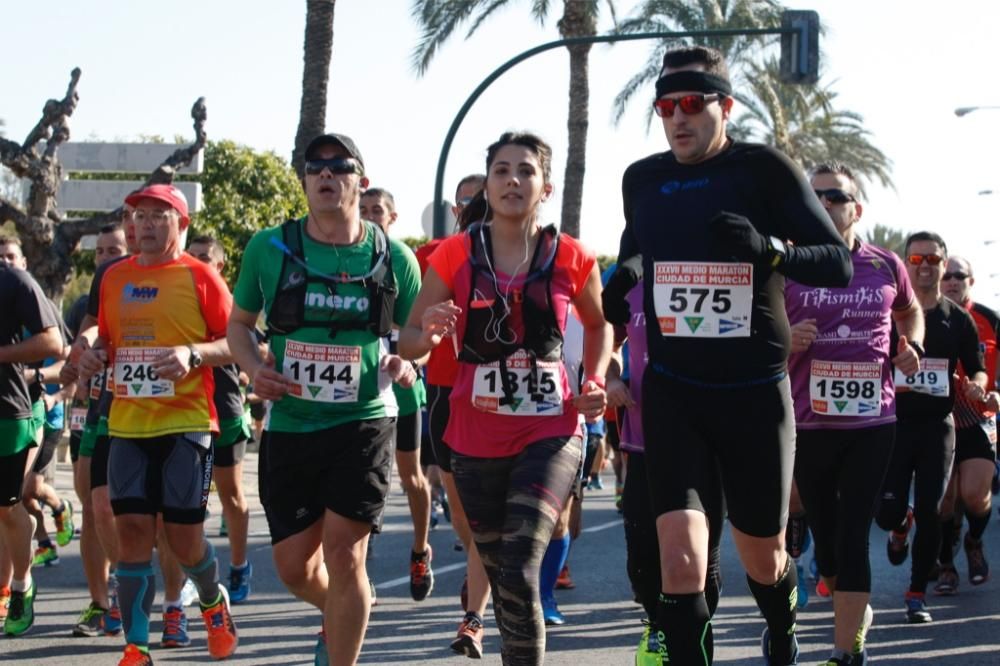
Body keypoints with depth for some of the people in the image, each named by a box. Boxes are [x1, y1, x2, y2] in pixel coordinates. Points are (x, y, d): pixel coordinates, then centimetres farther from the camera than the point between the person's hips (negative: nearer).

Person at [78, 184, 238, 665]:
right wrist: (95, 356, 1)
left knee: (183, 537, -1)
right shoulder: (114, 278, 11)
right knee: (132, 531, -2)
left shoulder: (199, 276, -4)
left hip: (186, 423, -4)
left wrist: (193, 353, -22)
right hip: (127, 426, 4)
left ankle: (214, 602, 31)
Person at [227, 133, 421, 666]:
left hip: (363, 422, -2)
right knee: (295, 567, 8)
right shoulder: (269, 248, -1)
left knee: (343, 554, -10)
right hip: (289, 424, 2)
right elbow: (239, 322, 11)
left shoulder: (394, 258, -2)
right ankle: (340, 615, 42)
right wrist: (254, 367, -9)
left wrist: (405, 361, -12)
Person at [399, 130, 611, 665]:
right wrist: (430, 335, -22)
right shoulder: (455, 255, -2)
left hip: (551, 433, -2)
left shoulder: (571, 259, -2)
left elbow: (599, 324, 18)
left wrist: (595, 382, 1)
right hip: (476, 440, 2)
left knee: (518, 574, -19)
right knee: (501, 575, 13)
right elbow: (409, 340, 1)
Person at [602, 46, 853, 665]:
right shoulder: (642, 179, 4)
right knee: (681, 562, -16)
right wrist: (625, 275, 2)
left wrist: (770, 248, -30)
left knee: (764, 559, 15)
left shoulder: (765, 169, -8)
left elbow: (839, 265, -11)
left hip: (755, 392, -2)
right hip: (673, 390, 2)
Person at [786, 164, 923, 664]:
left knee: (853, 535, -6)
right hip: (808, 422, 0)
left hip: (872, 421, 0)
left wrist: (911, 345, 6)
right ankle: (852, 611, 39)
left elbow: (910, 311, 25)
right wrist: (786, 342, -15)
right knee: (824, 529, 10)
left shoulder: (886, 266, 4)